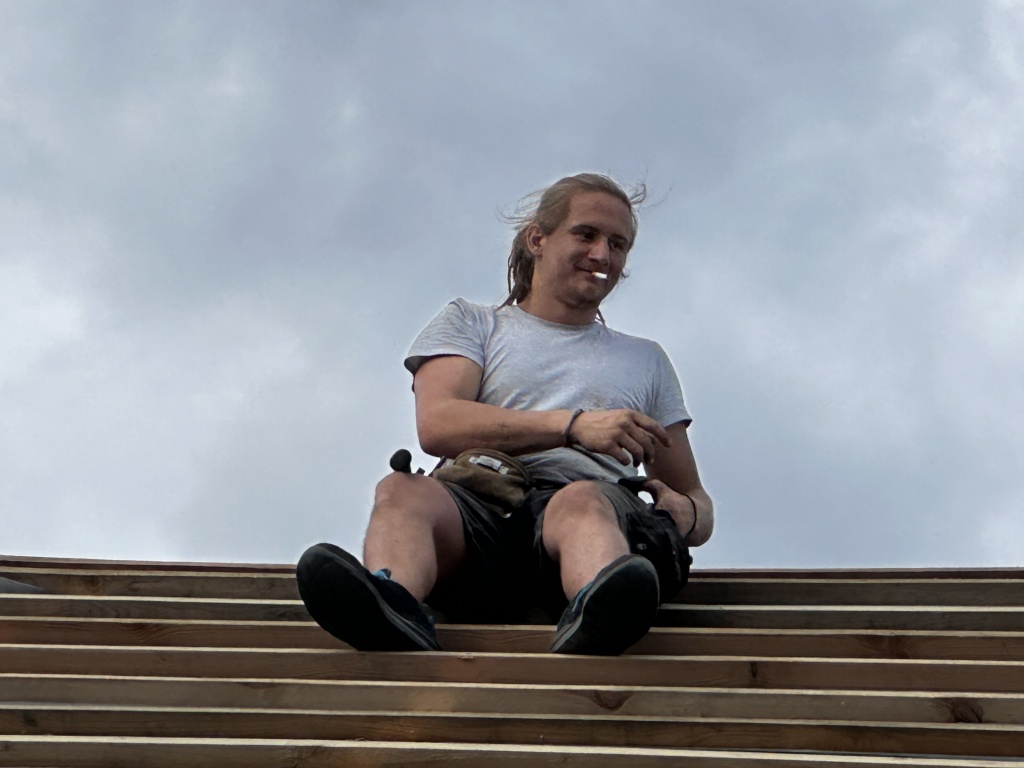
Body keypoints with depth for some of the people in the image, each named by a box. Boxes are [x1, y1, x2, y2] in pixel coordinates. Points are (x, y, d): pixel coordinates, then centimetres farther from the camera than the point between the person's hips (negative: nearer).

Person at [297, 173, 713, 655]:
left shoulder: (647, 360, 36)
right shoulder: (471, 323, 28)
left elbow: (696, 498, 33)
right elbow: (437, 426, 5)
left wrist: (688, 513, 5)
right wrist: (574, 426, -6)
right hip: (482, 509, 0)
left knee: (581, 503, -38)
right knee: (403, 491, -34)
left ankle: (599, 614, -72)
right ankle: (392, 607, -67)